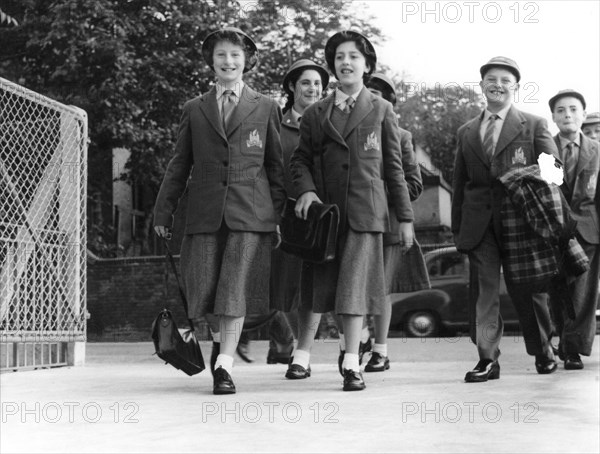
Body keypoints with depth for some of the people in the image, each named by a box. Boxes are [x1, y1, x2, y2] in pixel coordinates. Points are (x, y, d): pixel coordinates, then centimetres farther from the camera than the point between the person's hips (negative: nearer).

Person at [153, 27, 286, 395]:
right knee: (203, 291, -1)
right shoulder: (194, 110, 14)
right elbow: (179, 164, 15)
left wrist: (280, 216, 4)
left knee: (236, 289, -7)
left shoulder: (266, 109, 10)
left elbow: (277, 166, 10)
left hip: (251, 213, -2)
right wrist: (164, 211, 10)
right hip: (205, 213, 2)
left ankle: (225, 365, -2)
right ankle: (225, 346, 22)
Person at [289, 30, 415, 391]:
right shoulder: (316, 114, 10)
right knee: (315, 284, 6)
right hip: (323, 208, 2)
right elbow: (301, 159, 13)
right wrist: (306, 190, -8)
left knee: (355, 285, -5)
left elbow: (394, 167, 7)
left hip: (366, 209, -1)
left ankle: (352, 364, 2)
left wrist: (405, 217, 4)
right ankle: (302, 354, 20)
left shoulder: (381, 111, 7)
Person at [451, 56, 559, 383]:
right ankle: (487, 359, -1)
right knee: (485, 288, -3)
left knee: (527, 289, 7)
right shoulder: (466, 132, 14)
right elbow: (459, 183, 14)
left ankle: (543, 352, 26)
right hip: (479, 222, 2)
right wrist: (457, 228, 9)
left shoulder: (534, 126, 5)